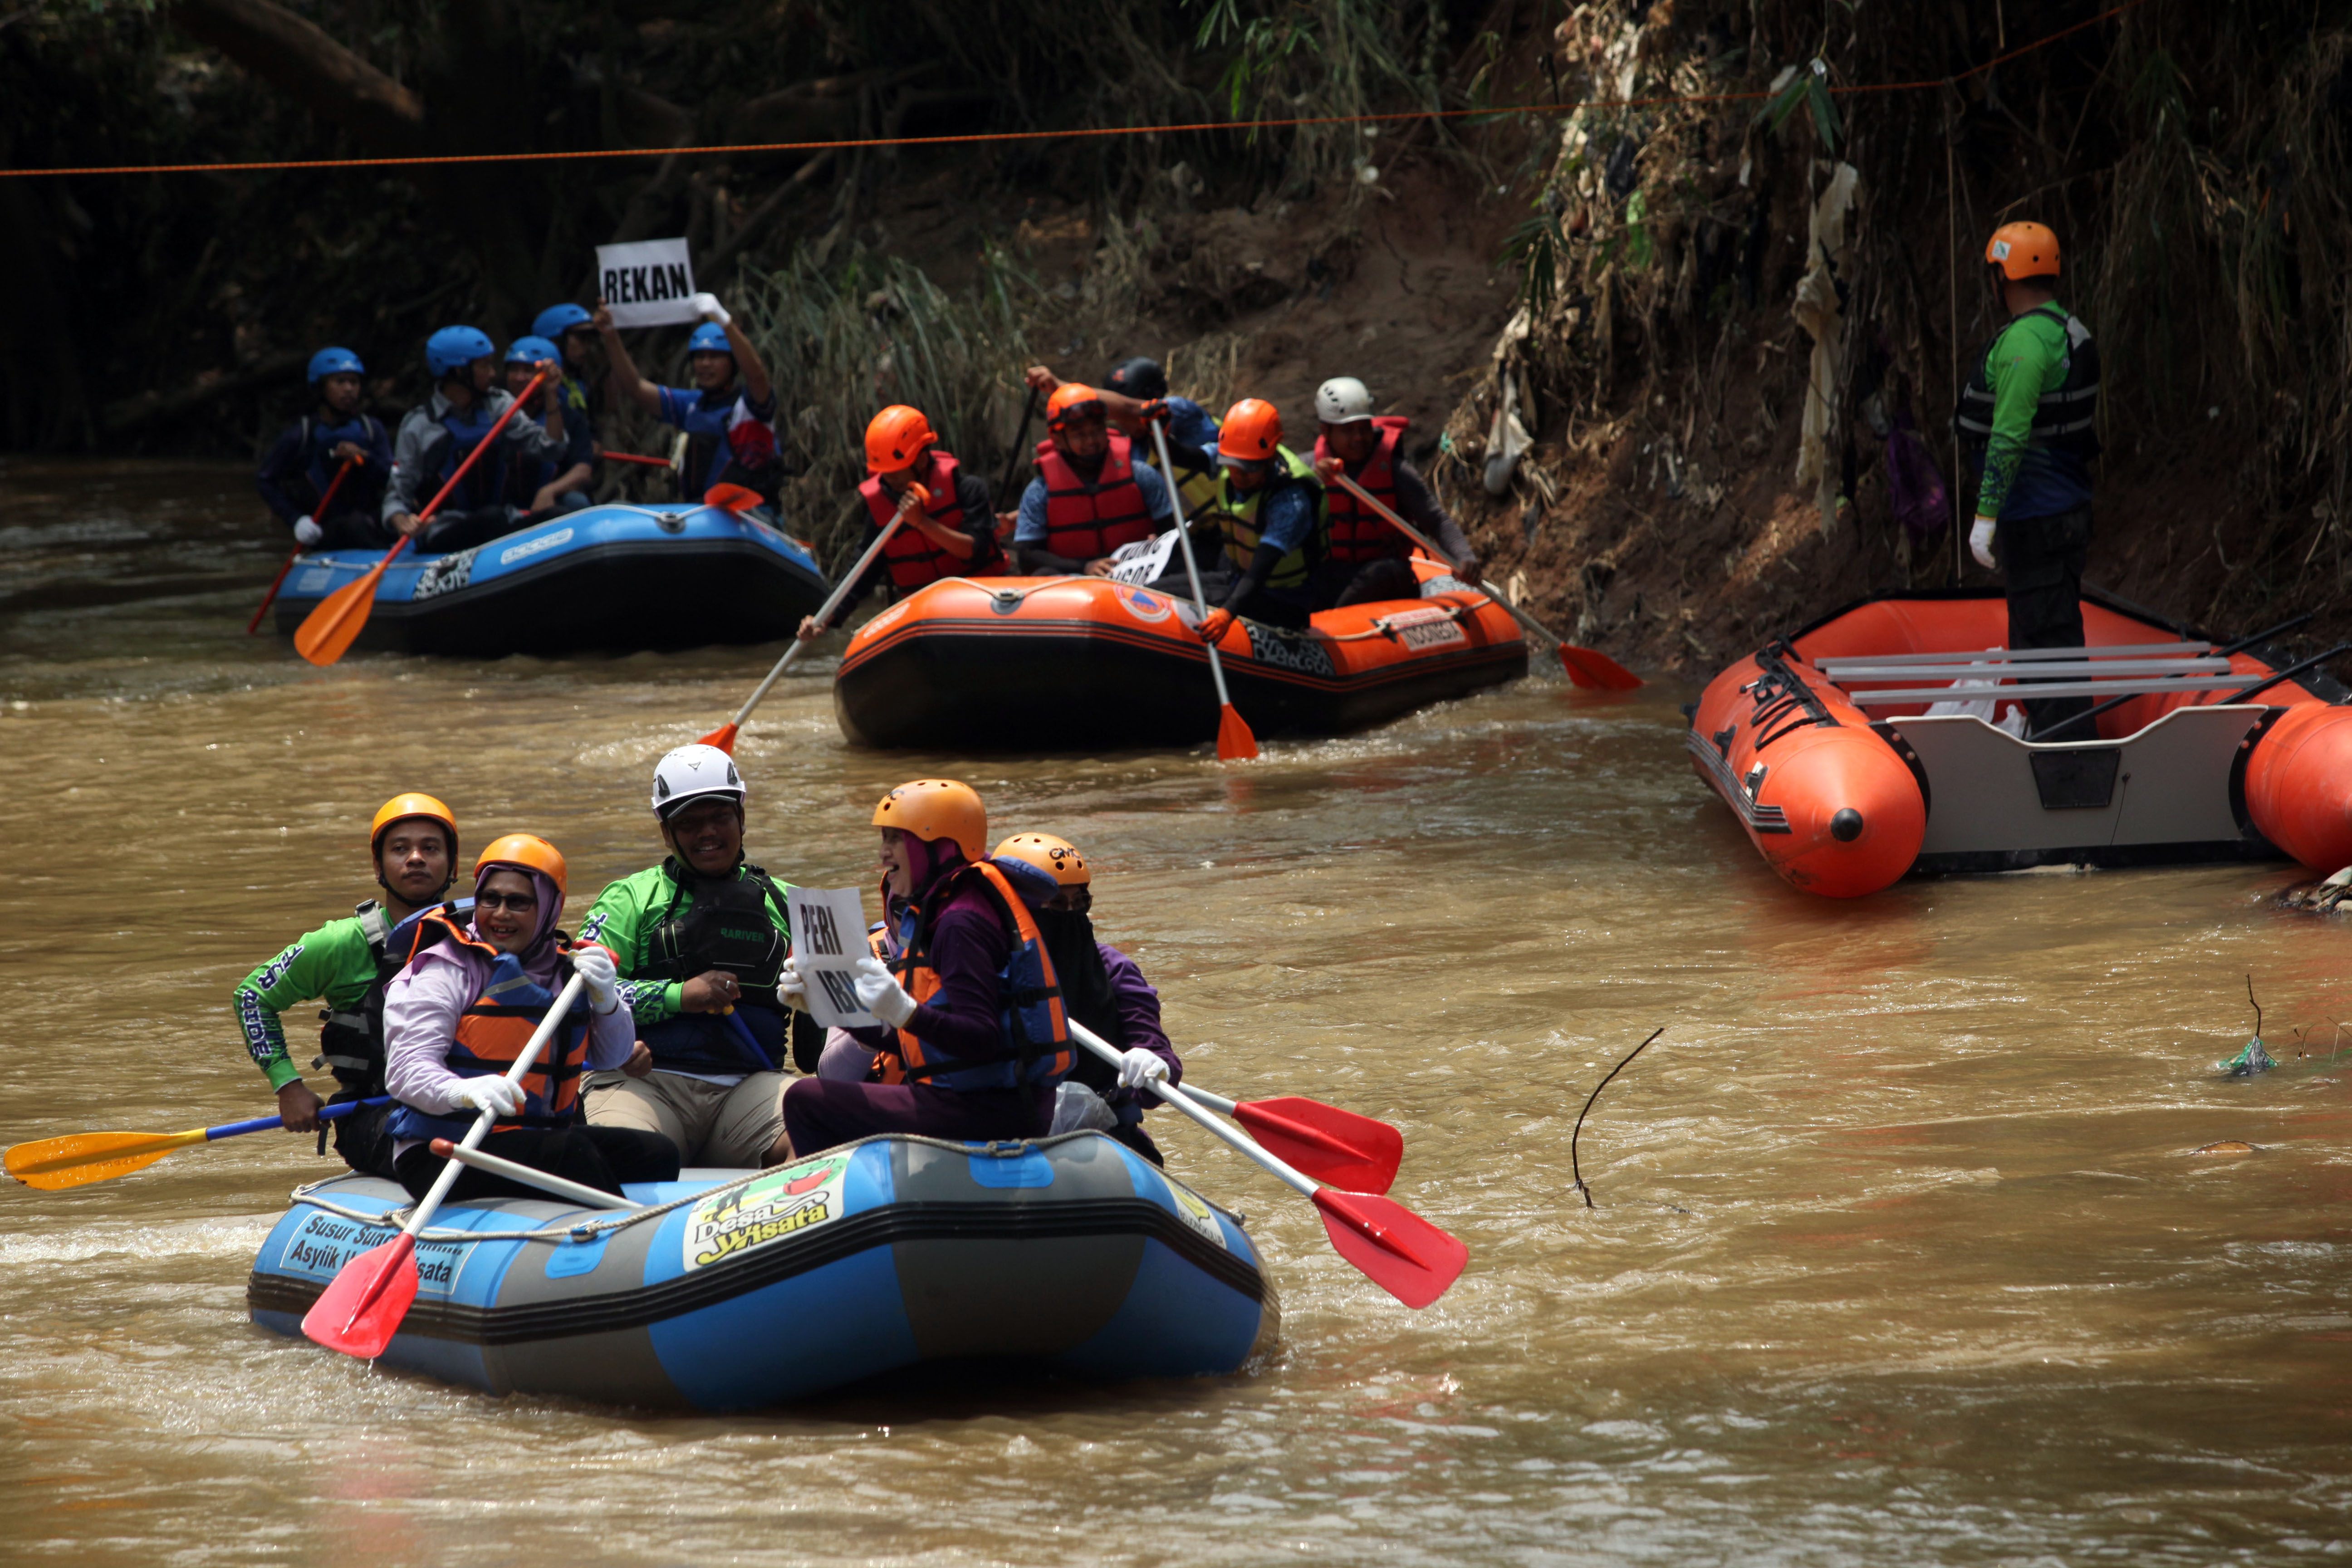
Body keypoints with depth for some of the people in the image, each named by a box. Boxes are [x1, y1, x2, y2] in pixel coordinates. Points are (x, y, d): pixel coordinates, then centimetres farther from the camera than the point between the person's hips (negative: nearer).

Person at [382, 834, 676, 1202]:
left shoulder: (564, 968, 14)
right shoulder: (448, 970, -6)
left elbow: (613, 1058, 18)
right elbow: (404, 1071, -17)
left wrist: (606, 1001, -4)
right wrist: (463, 1091, -40)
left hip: (540, 1137, 7)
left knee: (655, 1154, -9)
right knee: (572, 1152, -30)